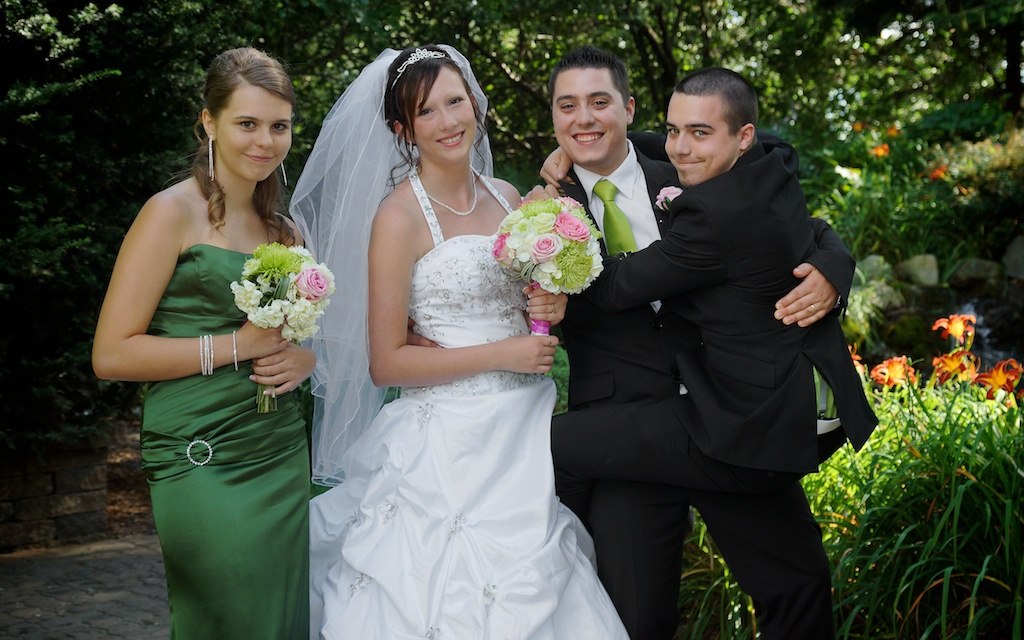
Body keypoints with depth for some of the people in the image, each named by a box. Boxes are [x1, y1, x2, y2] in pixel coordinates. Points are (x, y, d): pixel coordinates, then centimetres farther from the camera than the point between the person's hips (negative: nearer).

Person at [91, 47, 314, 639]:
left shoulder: (283, 229, 14)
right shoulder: (173, 214, -6)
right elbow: (112, 354, -12)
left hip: (283, 458, 7)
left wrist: (305, 357, 3)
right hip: (204, 463, -7)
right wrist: (238, 345, -14)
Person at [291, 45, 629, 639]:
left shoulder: (508, 197, 7)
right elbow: (386, 363, -12)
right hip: (451, 440, -6)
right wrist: (503, 354, -14)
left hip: (528, 433, 6)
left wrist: (551, 310, -2)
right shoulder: (400, 216, -10)